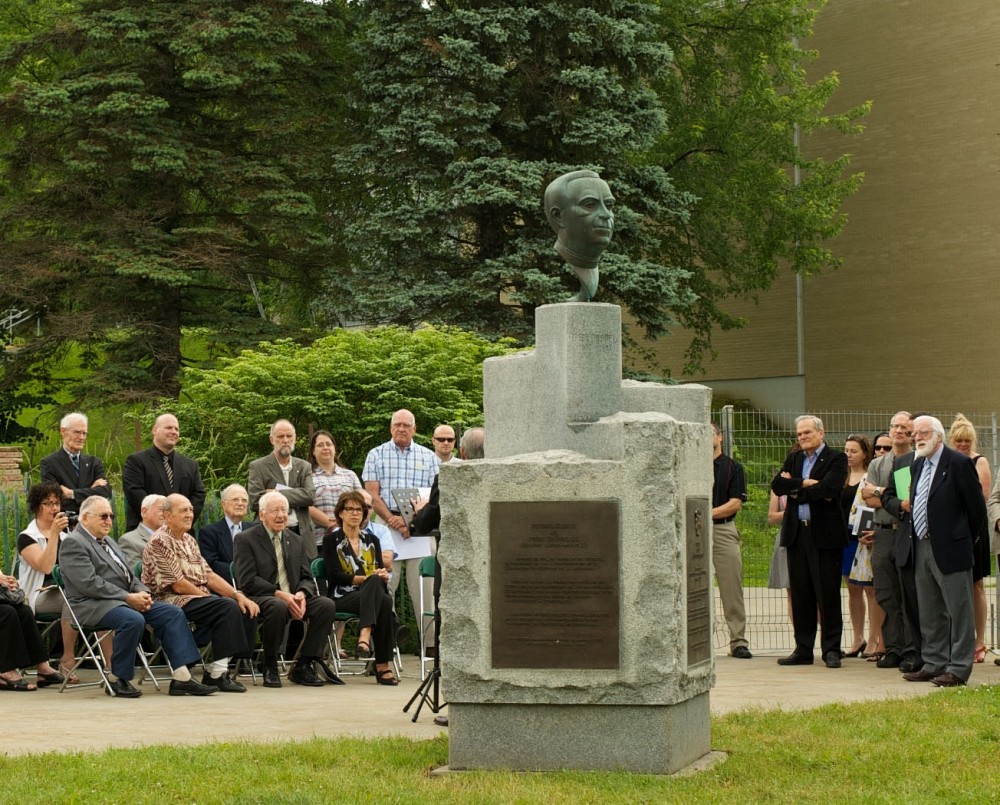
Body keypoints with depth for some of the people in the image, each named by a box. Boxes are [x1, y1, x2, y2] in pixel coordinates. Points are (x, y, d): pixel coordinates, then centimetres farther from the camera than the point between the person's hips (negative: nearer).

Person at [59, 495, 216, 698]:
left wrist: (142, 592, 0)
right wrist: (128, 597, -18)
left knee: (173, 613, -6)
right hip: (93, 605, -9)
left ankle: (182, 678, -13)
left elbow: (129, 575, 23)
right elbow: (89, 583, -18)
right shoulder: (73, 543, -7)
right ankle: (117, 680, -19)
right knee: (133, 620, -36)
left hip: (126, 599, 9)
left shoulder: (108, 542, 24)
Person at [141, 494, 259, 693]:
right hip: (173, 602, -9)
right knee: (227, 607, -29)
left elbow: (209, 575, 14)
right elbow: (178, 585, -15)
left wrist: (237, 594, 0)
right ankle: (218, 672, -23)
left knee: (247, 610, -10)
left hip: (201, 598, 9)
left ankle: (215, 671, -6)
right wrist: (208, 596, -8)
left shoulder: (189, 540, 19)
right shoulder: (159, 542, -10)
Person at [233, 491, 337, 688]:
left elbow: (307, 578, 14)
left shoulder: (296, 541, 19)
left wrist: (301, 594, -11)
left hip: (293, 598, 6)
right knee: (278, 607, -39)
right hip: (260, 598, -6)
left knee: (327, 606, -20)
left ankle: (302, 667, -12)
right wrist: (279, 594, -22)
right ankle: (270, 668, -19)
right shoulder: (245, 540, 0)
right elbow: (247, 581, -11)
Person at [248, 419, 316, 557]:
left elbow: (310, 496, -3)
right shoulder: (258, 467, 2)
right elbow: (255, 502, -10)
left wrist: (278, 494, -12)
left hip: (302, 535, 3)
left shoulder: (304, 467, 13)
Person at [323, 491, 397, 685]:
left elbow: (381, 571, 14)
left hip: (372, 593, 4)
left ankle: (365, 635, -49)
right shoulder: (332, 540, 8)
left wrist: (382, 575, -10)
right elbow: (334, 575, -5)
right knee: (384, 602, -35)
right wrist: (365, 578, -14)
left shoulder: (371, 540, 22)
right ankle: (382, 665, -42)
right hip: (342, 596, -4)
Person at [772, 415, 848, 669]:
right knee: (800, 595, 7)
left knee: (828, 595, -2)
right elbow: (777, 485, 1)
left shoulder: (836, 459, -1)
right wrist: (805, 483, -12)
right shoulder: (793, 459, 17)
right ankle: (803, 649, 14)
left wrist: (795, 490, -8)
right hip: (797, 534, 5)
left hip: (825, 534, -5)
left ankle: (832, 650, 4)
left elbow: (828, 488, -18)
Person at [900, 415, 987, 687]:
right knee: (929, 613, 14)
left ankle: (958, 669, 0)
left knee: (958, 611, -2)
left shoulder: (959, 463, -10)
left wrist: (970, 540, 0)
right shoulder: (918, 465, 14)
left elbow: (976, 506, -7)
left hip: (950, 549, -8)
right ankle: (934, 664, 22)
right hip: (922, 547, 8)